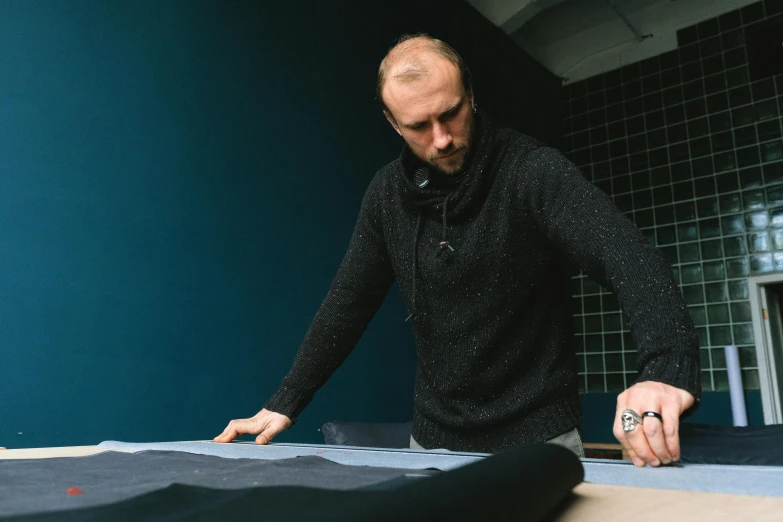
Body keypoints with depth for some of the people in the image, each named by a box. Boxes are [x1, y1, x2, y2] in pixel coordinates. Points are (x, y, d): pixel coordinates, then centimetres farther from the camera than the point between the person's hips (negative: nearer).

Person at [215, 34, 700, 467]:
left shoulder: (533, 170, -15)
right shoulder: (388, 193, -1)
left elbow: (628, 257, -29)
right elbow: (349, 304, 5)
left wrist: (669, 369, -48)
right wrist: (285, 403, 3)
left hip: (536, 442, -4)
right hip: (433, 442, 4)